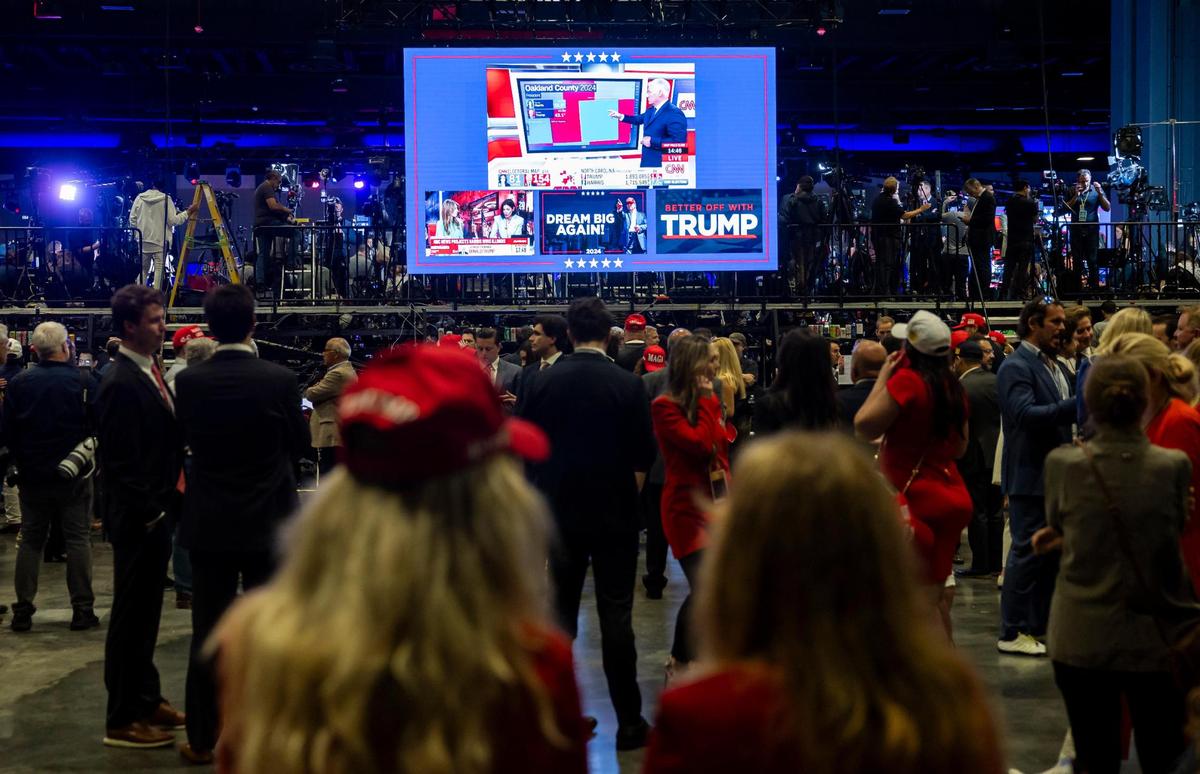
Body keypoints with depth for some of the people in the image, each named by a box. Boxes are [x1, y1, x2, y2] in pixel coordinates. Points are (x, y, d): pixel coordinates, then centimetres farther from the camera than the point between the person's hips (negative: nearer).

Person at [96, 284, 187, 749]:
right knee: (132, 615, 0)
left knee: (145, 611, 18)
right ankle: (123, 721, 9)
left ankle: (146, 700, 30)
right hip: (138, 519, -9)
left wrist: (166, 505, 11)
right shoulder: (121, 384, -18)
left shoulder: (149, 373, 11)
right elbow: (121, 463, -20)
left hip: (156, 514, 9)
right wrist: (149, 513, -19)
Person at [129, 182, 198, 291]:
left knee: (143, 269, 12)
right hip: (160, 241, -4)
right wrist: (188, 212, -1)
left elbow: (132, 219, 6)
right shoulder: (166, 199, -8)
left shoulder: (139, 198, 3)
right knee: (159, 269, -1)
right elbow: (173, 220, -10)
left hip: (142, 241, 4)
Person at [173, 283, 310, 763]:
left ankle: (202, 741, 16)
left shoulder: (189, 382, -9)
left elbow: (188, 438, 6)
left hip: (209, 525, 1)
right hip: (268, 524, -1)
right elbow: (300, 445, 0)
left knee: (207, 634, 9)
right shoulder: (279, 380, -13)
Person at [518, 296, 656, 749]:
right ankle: (628, 722, 6)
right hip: (615, 514, -2)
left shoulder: (544, 384, -4)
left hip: (560, 512, 2)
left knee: (560, 614, 11)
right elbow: (643, 457, -5)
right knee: (616, 616, 2)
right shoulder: (627, 385, -10)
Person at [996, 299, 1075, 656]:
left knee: (1051, 552, 14)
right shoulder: (1017, 366, -14)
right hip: (1030, 475, -9)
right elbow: (1025, 413, -28)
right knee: (1027, 553, -5)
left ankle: (1039, 624, 24)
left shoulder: (1054, 366, 15)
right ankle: (1013, 633, 2)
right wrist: (1078, 405, -31)